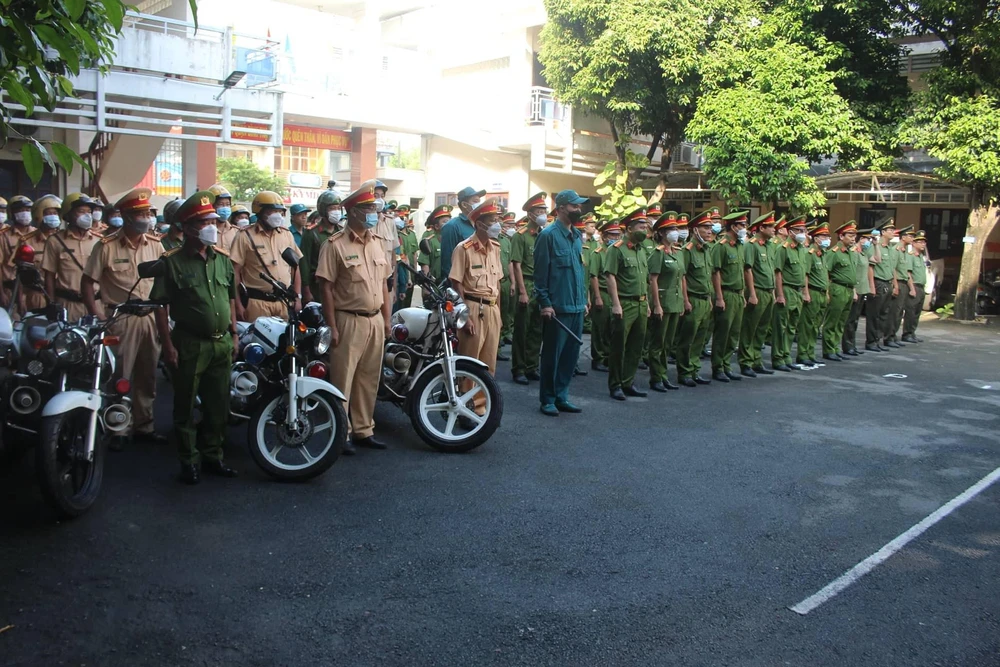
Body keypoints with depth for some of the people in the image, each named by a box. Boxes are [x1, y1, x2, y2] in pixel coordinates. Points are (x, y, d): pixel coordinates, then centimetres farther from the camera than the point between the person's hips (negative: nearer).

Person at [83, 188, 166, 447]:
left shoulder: (155, 245, 6)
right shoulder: (106, 246, -7)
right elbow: (87, 282, -5)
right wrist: (96, 317, -11)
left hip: (151, 317, 5)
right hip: (120, 319, -4)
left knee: (147, 377, 13)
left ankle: (143, 425, 25)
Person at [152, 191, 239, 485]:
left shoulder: (222, 258, 9)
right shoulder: (172, 261, -6)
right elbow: (160, 305, -8)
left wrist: (234, 335, 13)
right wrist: (168, 345, -13)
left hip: (221, 343, 5)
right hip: (189, 344, -5)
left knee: (218, 405, 12)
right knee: (186, 406, 5)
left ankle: (213, 455, 26)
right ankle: (189, 461, 16)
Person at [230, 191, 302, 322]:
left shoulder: (286, 234, 11)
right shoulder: (245, 236, -4)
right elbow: (235, 272, -5)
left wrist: (298, 297, 9)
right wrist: (238, 305, -9)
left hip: (285, 301, 4)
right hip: (257, 302, -4)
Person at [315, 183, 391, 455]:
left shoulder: (378, 243, 12)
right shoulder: (335, 245, -9)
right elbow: (326, 287, -11)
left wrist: (386, 318, 13)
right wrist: (332, 327, -14)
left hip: (375, 321, 7)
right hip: (348, 321, -6)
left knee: (369, 379, 13)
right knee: (342, 381, 0)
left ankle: (363, 430, 25)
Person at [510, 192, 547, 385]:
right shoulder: (521, 236, -4)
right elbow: (517, 266, -8)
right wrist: (522, 292, -13)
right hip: (527, 287, -5)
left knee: (537, 331, 10)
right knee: (522, 331, 1)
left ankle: (532, 368, 20)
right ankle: (518, 370, 9)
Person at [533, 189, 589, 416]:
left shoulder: (577, 236, 13)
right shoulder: (548, 235, -9)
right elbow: (541, 272, -12)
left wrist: (584, 299, 16)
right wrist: (544, 303, -15)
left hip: (577, 306, 7)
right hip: (557, 307, -7)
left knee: (571, 354, 11)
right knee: (552, 354, 2)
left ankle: (561, 396, 23)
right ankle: (547, 400, 13)